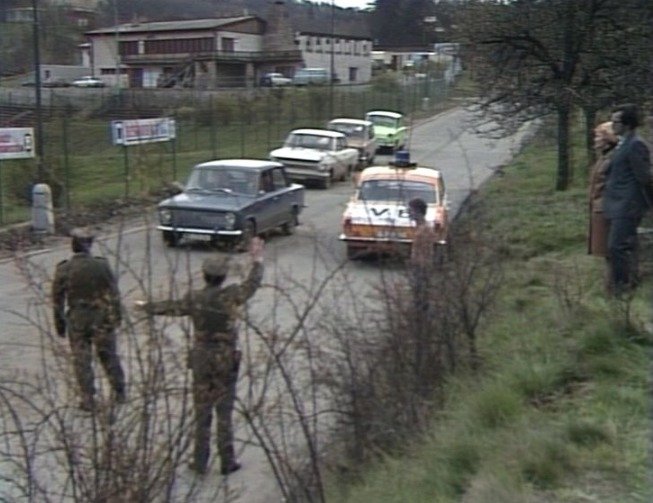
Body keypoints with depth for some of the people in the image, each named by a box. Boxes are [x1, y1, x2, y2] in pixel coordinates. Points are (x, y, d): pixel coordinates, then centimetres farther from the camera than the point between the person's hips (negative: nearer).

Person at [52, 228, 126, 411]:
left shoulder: (63, 270, -8)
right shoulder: (102, 265, -9)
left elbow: (58, 299, -2)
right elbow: (113, 294, -5)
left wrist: (60, 322, 8)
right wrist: (116, 317, 5)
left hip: (77, 320, 0)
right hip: (102, 318, 1)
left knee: (82, 359, 8)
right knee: (109, 356, 13)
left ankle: (88, 398, 10)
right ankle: (119, 392, 23)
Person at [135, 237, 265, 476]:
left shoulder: (194, 298, -6)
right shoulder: (231, 295, -12)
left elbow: (171, 307, 11)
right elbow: (252, 284, 6)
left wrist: (146, 306, 29)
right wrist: (257, 261, 21)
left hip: (201, 359, 2)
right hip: (226, 360, -2)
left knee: (202, 411, 11)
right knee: (224, 413, 6)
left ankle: (200, 461, 17)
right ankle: (227, 462, 13)